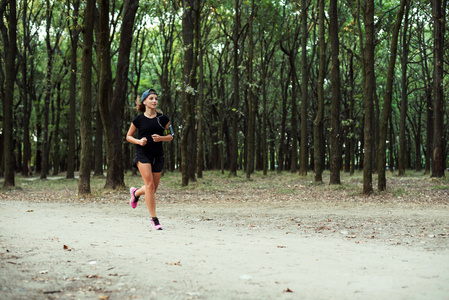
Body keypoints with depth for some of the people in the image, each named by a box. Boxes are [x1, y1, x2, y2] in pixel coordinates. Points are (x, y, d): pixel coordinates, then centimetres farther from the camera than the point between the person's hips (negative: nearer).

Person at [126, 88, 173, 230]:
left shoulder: (162, 118, 3)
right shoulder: (139, 119, -1)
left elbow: (171, 136, 10)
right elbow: (128, 136, 10)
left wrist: (161, 138, -10)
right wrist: (138, 141, -10)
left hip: (158, 155, 3)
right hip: (143, 154, -3)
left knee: (153, 189, 9)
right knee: (149, 185, -15)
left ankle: (136, 193, 43)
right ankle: (154, 219, -7)